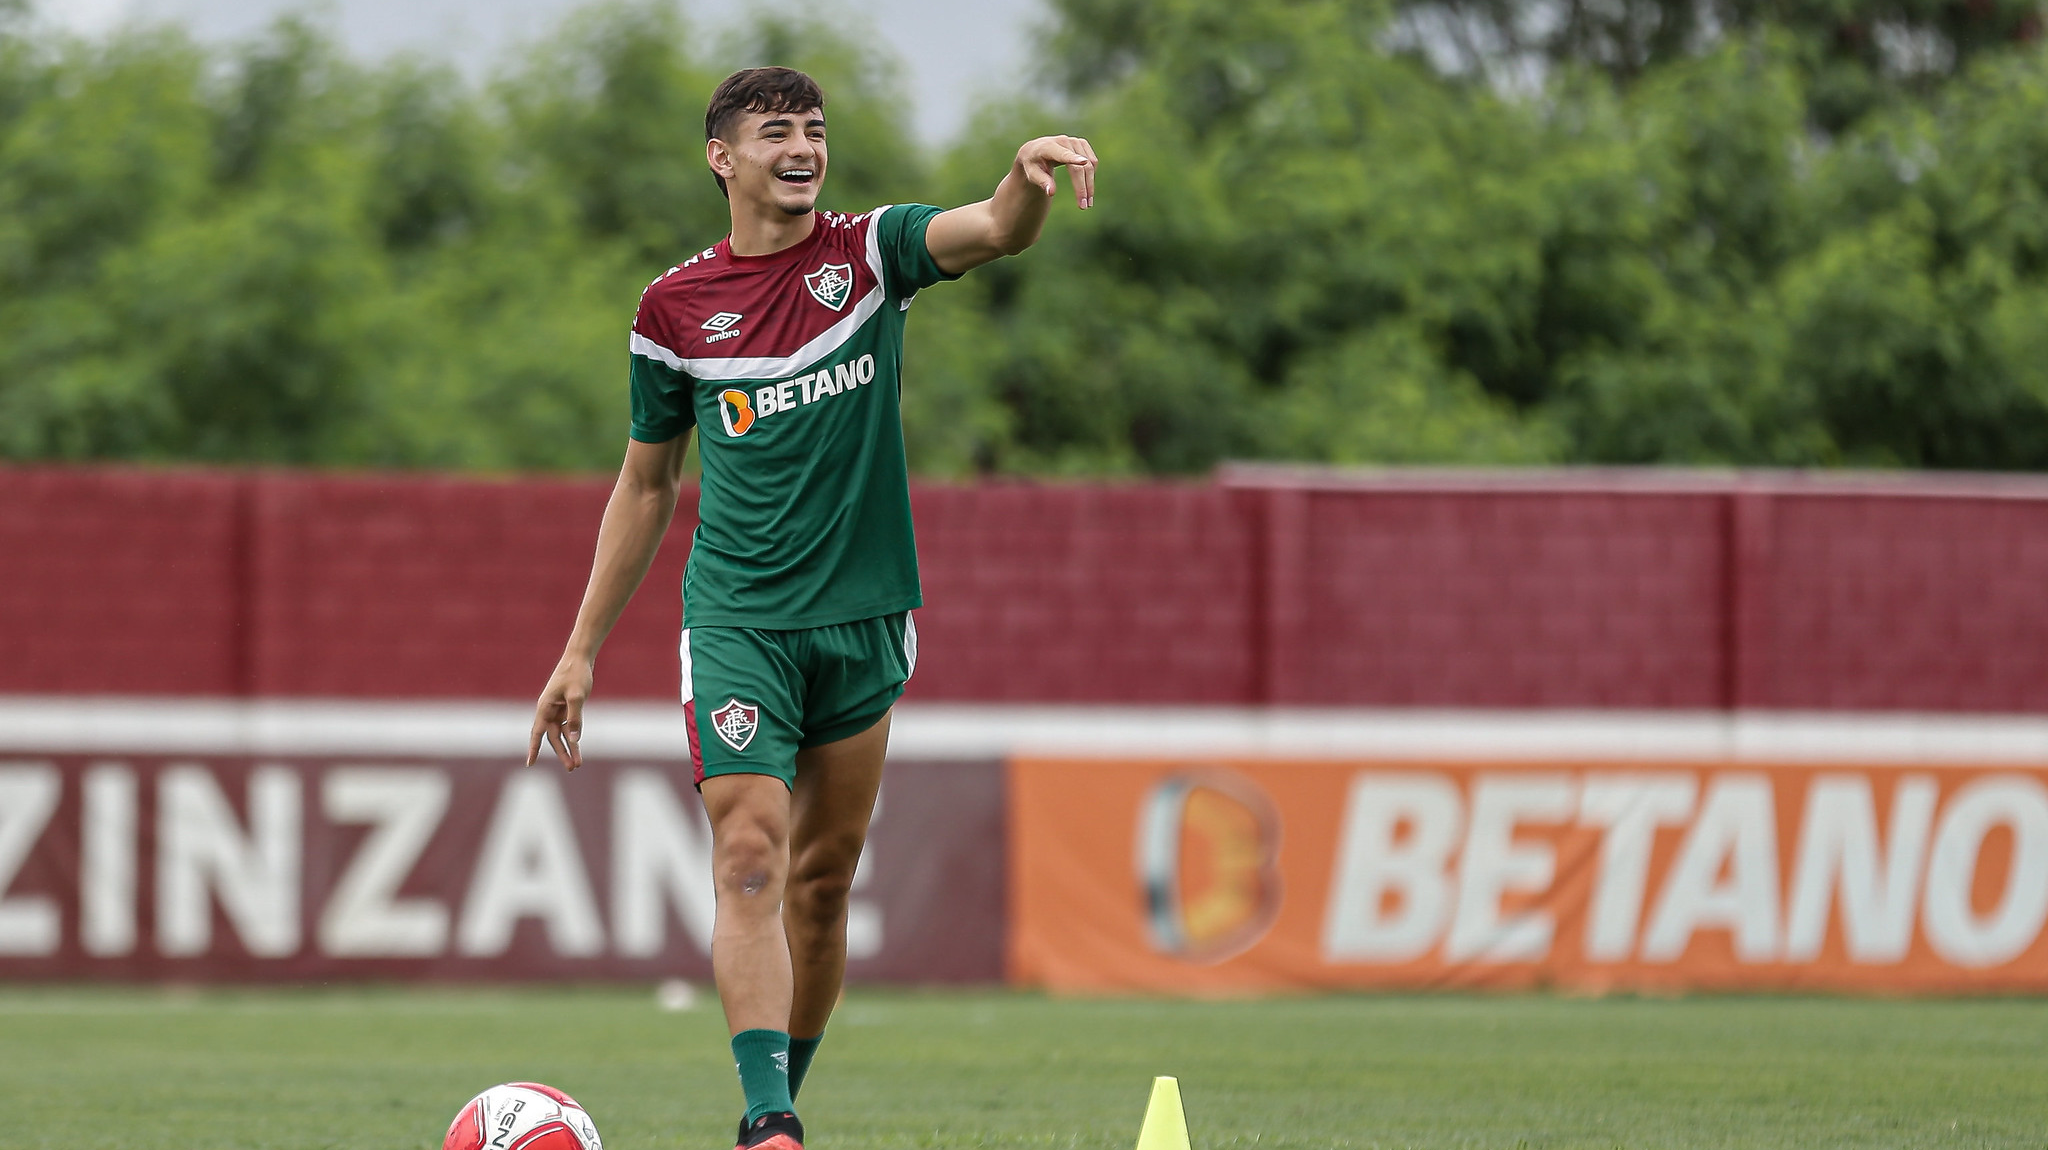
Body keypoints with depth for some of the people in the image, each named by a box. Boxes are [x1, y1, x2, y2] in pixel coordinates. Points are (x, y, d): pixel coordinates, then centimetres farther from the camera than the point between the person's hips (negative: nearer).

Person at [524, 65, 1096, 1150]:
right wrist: (581, 650, 11)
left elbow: (996, 230, -19)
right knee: (751, 859, -17)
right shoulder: (674, 306, 2)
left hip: (864, 614, 2)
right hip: (736, 621, -2)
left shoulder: (868, 252, 1)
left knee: (824, 878, 8)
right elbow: (646, 484, 12)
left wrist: (1030, 173, -43)